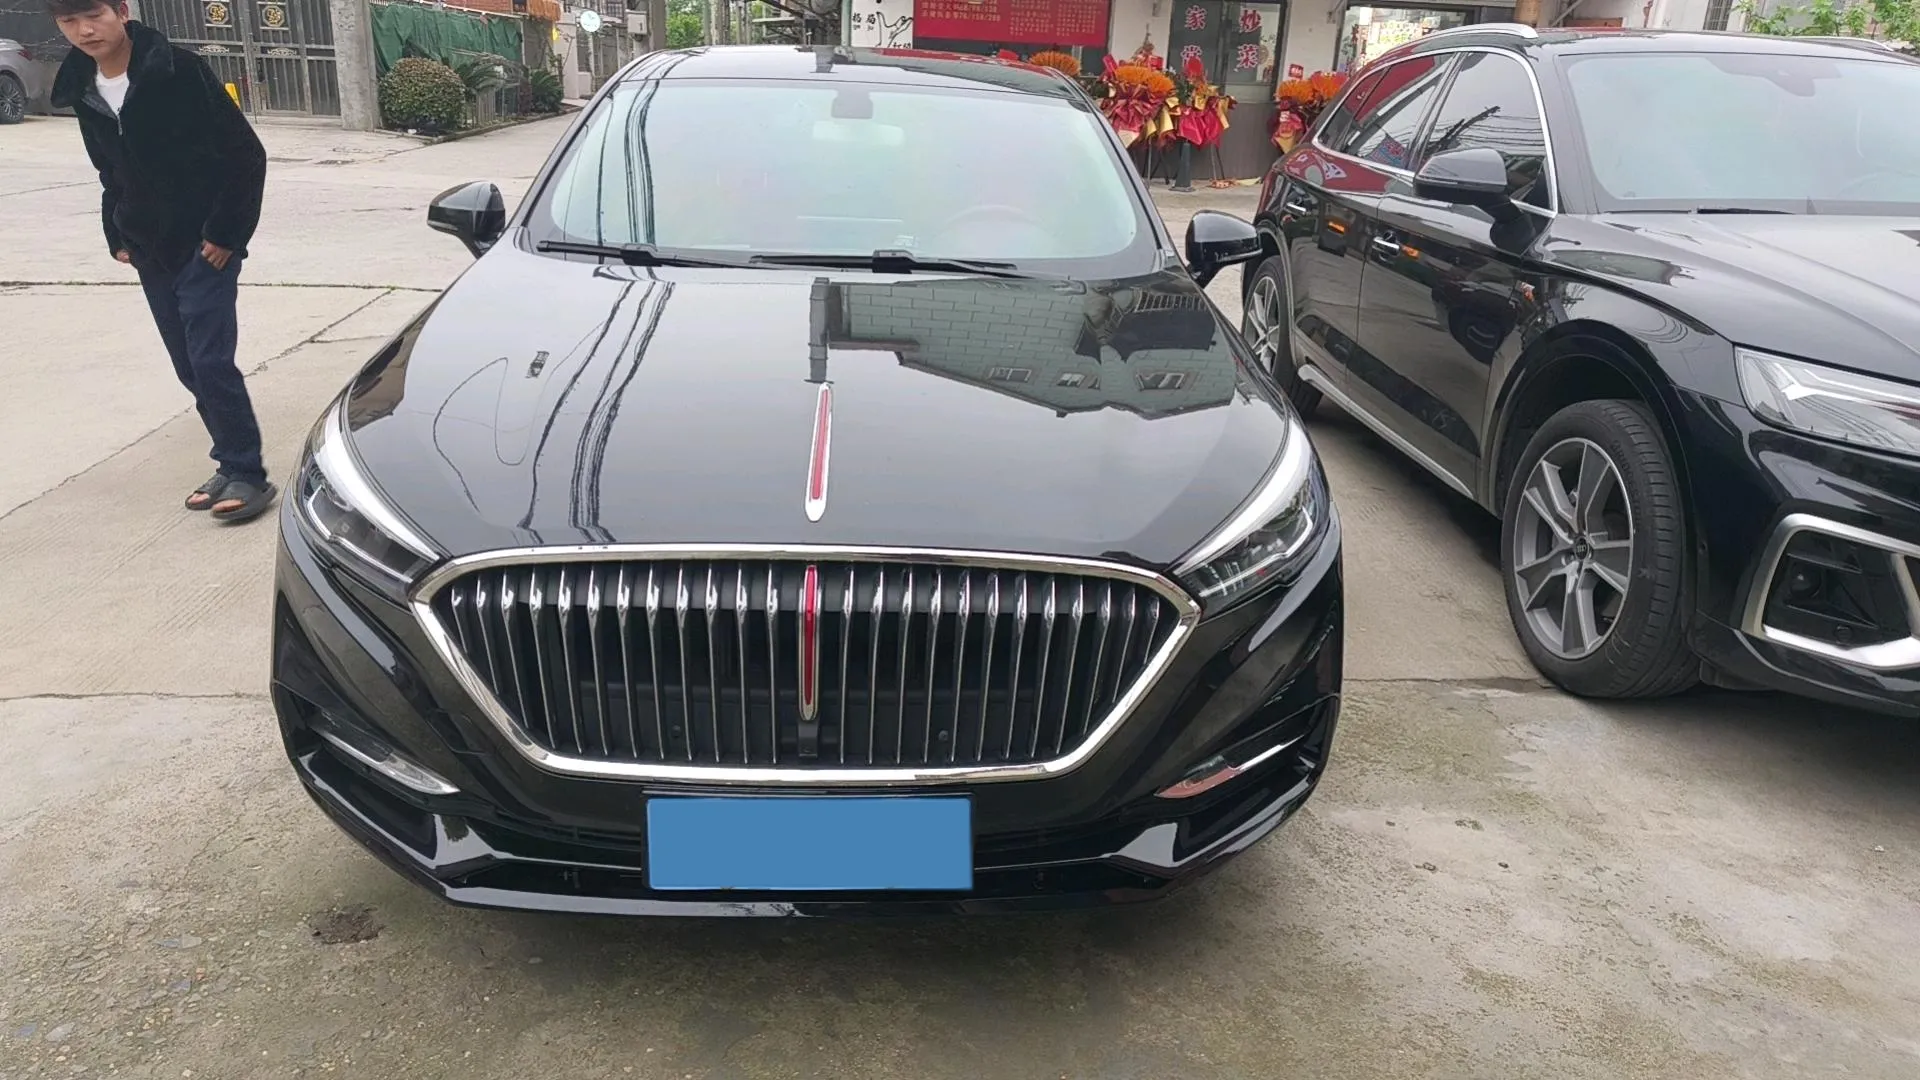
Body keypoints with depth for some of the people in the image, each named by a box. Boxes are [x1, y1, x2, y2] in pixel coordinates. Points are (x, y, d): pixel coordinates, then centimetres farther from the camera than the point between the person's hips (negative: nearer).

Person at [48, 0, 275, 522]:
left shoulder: (178, 70, -13)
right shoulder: (81, 90, 6)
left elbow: (245, 154, -12)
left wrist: (227, 232, -14)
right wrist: (117, 236, 12)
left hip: (205, 244, -6)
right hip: (150, 250, 6)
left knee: (209, 359, -11)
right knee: (189, 366, 7)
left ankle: (245, 473, -3)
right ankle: (233, 464, 18)